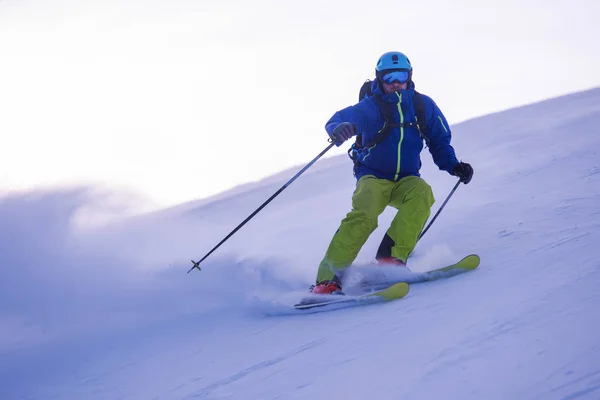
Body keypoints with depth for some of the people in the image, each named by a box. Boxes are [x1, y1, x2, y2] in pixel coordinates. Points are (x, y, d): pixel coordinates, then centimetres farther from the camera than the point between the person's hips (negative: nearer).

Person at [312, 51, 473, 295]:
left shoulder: (423, 105, 5)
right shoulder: (371, 107, -6)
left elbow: (439, 142, 15)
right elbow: (344, 118, -22)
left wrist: (454, 166, -3)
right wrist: (339, 128, -47)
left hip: (405, 180, 3)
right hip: (373, 177, -3)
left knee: (422, 193, -31)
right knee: (365, 215, -31)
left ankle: (391, 257, -34)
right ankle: (328, 277, -32)